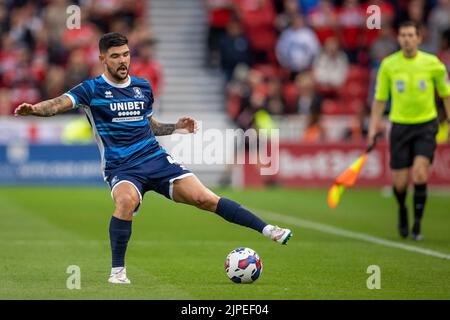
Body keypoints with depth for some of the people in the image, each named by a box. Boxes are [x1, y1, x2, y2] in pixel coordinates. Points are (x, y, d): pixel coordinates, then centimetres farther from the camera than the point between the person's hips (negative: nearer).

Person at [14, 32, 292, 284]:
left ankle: (266, 229, -4)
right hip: (121, 169, -3)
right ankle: (118, 270, -22)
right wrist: (35, 109, -38)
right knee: (126, 201, -36)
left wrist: (175, 128, 11)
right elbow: (61, 103, -18)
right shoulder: (92, 90, -2)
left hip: (155, 159, 4)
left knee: (204, 198, -10)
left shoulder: (143, 87, 13)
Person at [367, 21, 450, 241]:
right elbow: (380, 99, 6)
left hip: (426, 125, -1)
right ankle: (402, 209, 35)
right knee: (400, 183, 0)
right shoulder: (388, 65, -1)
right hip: (400, 125, 1)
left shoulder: (432, 63, -3)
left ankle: (417, 224, -8)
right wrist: (373, 127, 0)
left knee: (419, 172, -20)